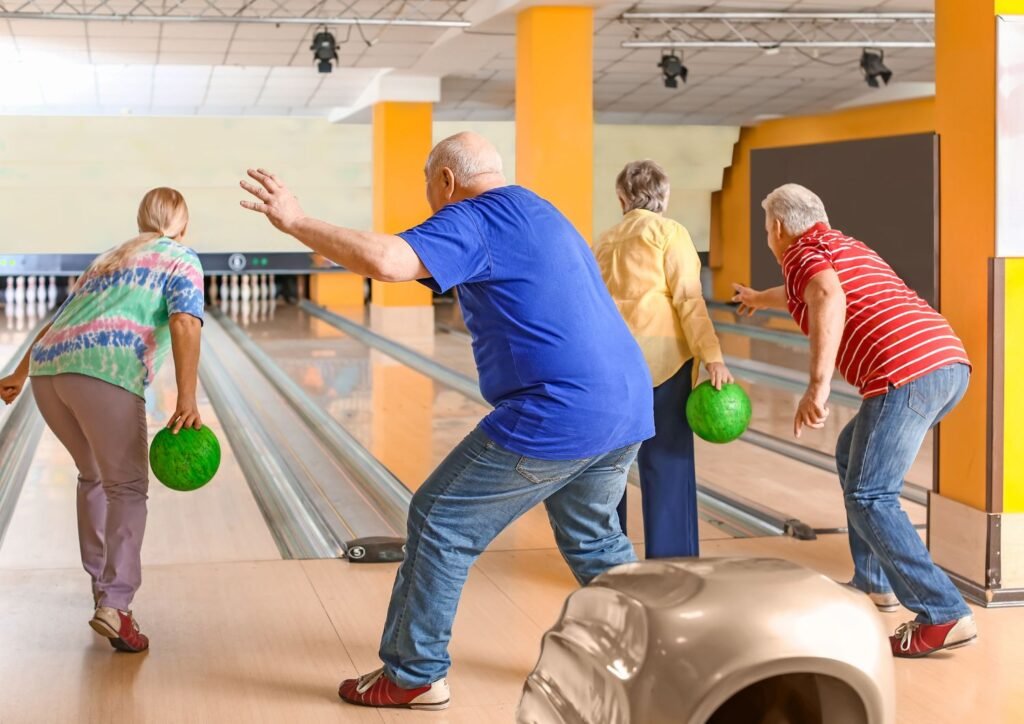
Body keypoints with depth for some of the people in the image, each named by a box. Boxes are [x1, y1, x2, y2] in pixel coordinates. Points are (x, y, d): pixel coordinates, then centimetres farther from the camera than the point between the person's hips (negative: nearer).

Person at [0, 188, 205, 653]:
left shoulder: (108, 259, 32)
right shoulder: (180, 260, 11)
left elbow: (61, 320, 39)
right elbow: (184, 325, -7)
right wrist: (186, 401, -15)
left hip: (48, 370, 7)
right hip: (105, 373, -7)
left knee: (94, 475, 24)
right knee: (126, 487, -3)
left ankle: (103, 582, 31)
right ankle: (114, 606, -17)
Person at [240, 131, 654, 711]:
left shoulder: (473, 219, -7)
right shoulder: (540, 214, 21)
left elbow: (385, 260, -24)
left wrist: (296, 222, -16)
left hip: (554, 420, -9)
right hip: (628, 408, 9)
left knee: (441, 524, 4)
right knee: (594, 539, 27)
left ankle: (414, 676, 13)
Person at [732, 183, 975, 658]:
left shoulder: (802, 252, 5)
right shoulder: (849, 246, 31)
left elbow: (829, 299, -20)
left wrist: (818, 386, -27)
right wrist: (761, 299, 74)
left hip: (907, 373, -9)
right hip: (951, 360, 9)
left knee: (869, 498, -6)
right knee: (853, 453, 27)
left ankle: (944, 617, -14)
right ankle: (874, 581, 30)